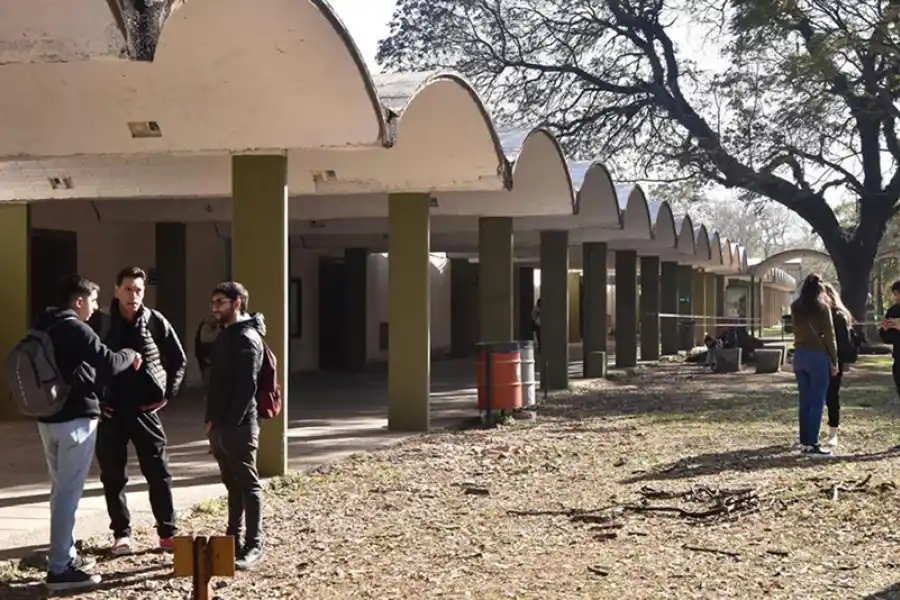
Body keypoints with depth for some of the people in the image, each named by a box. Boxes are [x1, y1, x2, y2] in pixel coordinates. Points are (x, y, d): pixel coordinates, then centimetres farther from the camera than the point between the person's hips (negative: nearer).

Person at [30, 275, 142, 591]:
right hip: (75, 419, -9)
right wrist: (129, 355, -1)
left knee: (61, 489, 18)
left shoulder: (43, 327, 12)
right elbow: (108, 363, -20)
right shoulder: (75, 328, -14)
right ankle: (59, 569, -6)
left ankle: (65, 555, 26)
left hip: (48, 417, 9)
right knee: (68, 492, -7)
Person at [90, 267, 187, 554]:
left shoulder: (156, 322, -2)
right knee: (113, 477, 7)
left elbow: (178, 359, 6)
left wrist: (167, 394, 0)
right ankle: (121, 533, 18)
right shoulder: (100, 323, -4)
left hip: (145, 409, 0)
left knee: (159, 474, 3)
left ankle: (167, 533, 12)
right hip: (109, 411, 0)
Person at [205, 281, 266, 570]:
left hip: (238, 426, -9)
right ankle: (233, 539, 22)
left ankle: (254, 546, 1)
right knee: (233, 485, 15)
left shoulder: (246, 338, -14)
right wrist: (212, 420, 12)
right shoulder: (226, 334, 16)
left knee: (248, 486, -3)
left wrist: (230, 424, -20)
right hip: (221, 424, 9)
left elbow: (246, 387, -20)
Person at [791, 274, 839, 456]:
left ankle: (804, 441, 11)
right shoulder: (822, 307, -7)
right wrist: (834, 361, 1)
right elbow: (829, 336, -6)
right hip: (818, 355, -5)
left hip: (800, 355, 6)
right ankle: (812, 444, -6)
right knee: (817, 402, -4)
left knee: (805, 401, 10)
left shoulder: (795, 307, 7)